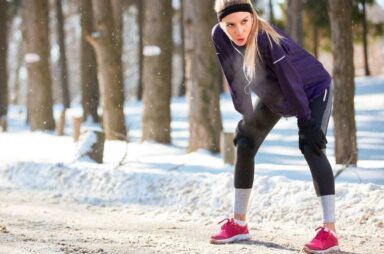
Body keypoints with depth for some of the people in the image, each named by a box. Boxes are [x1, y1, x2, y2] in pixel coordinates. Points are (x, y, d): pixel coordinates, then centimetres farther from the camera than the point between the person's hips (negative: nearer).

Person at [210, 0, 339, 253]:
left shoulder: (268, 40, -38)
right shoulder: (219, 37, -21)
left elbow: (291, 82, -33)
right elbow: (235, 79, -7)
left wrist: (306, 124, -29)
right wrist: (246, 117, -4)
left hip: (312, 88, -7)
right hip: (273, 95, 7)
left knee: (312, 148, -24)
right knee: (244, 145, 6)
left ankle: (330, 232, -28)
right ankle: (239, 224, 19)